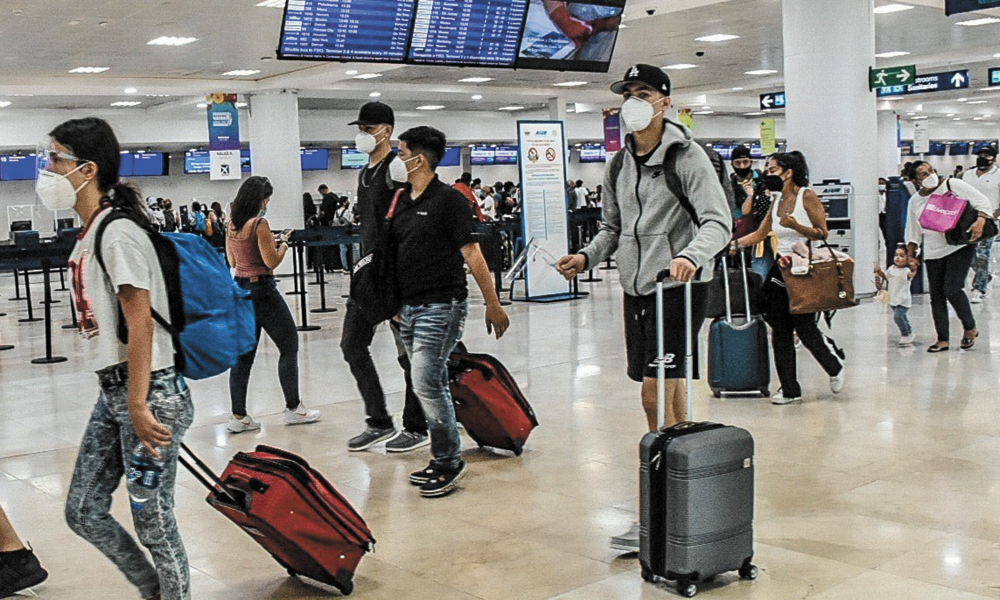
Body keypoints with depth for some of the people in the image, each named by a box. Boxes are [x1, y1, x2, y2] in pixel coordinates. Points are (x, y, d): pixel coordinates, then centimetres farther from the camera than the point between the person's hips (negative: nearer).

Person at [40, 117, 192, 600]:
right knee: (83, 511, 14)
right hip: (112, 391, 10)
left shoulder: (118, 233, -15)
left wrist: (138, 406, -23)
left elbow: (140, 323, -21)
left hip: (149, 392, -10)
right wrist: (122, 399, 18)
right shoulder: (88, 234, 13)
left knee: (151, 518, 0)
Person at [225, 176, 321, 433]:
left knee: (243, 353, 9)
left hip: (240, 288, 8)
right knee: (289, 345, 6)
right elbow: (272, 261, -17)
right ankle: (293, 409, 11)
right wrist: (283, 245, 2)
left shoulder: (232, 225, 9)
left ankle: (238, 416, 9)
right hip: (262, 289, -8)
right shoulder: (259, 224, -15)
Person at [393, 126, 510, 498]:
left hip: (441, 306, -8)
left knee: (426, 383, -11)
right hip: (409, 307, 8)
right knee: (431, 385, 12)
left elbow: (471, 254, -11)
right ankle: (443, 461, 22)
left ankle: (449, 462, 2)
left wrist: (493, 304, -11)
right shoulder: (401, 201, 12)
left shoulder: (448, 200, -9)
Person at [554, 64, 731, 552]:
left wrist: (691, 255, -35)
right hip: (636, 288, 7)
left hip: (678, 289, -7)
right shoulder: (618, 165, 14)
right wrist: (587, 257, 3)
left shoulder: (686, 156, -8)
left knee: (657, 394, -11)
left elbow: (718, 221, -16)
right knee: (668, 392, 13)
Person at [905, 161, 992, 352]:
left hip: (960, 246, -5)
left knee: (952, 289, -15)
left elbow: (983, 202, -5)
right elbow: (912, 231, 19)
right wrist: (910, 254, 12)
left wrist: (980, 221, -22)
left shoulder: (953, 184, -3)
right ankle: (942, 340, 10)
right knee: (936, 295, 2)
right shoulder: (915, 201, 9)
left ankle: (970, 328, 7)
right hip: (933, 252, 5)